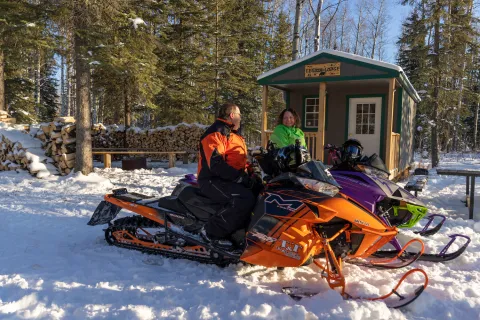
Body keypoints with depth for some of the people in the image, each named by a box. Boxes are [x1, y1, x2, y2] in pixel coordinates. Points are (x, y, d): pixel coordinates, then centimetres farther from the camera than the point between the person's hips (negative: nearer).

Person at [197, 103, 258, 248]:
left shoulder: (234, 134, 21)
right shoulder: (215, 133, -11)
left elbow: (240, 161, 25)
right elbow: (216, 165, -22)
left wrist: (251, 173, 5)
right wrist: (242, 177, -25)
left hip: (232, 179, 9)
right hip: (213, 180, -9)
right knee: (245, 198, -32)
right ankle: (211, 231, -22)